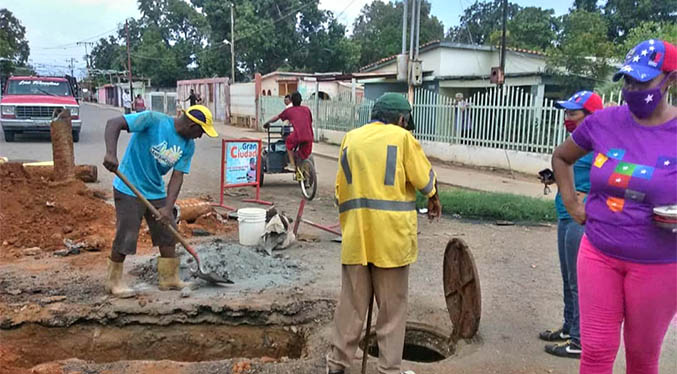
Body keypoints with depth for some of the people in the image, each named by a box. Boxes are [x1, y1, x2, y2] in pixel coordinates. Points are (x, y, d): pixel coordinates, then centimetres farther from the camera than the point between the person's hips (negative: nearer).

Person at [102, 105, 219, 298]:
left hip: (156, 193, 7)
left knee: (168, 234, 9)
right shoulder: (154, 120, -20)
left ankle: (169, 278, 25)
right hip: (129, 190, -6)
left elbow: (177, 177, -6)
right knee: (125, 237, -3)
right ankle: (114, 281, 19)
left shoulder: (188, 146, -3)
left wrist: (168, 207, -17)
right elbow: (114, 123, -24)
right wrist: (111, 153, -39)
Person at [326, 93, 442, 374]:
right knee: (392, 307, 9)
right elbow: (424, 178, -2)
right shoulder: (402, 137, -3)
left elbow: (340, 189, 10)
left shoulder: (351, 138, 9)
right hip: (392, 235, -3)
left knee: (351, 304, 13)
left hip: (356, 235, 4)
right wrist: (434, 199, 18)